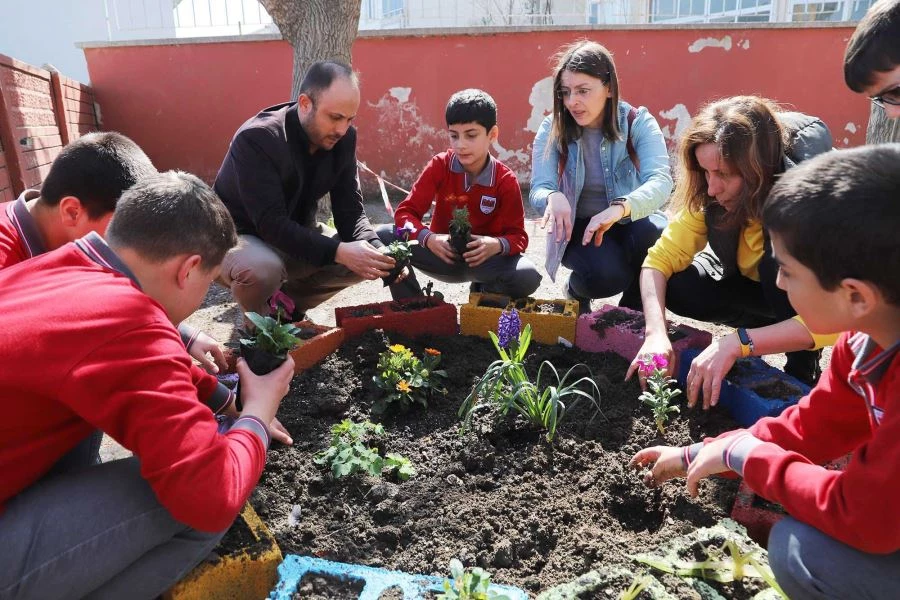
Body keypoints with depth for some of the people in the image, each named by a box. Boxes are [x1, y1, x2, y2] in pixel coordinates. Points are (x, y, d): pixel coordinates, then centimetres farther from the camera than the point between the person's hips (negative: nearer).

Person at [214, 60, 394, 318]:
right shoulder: (256, 139, -28)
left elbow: (350, 209, -10)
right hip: (240, 237, -6)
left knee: (361, 259, -12)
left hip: (296, 235, 6)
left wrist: (376, 249, -31)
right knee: (262, 268, -38)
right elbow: (270, 223, -34)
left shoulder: (343, 137, -10)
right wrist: (339, 251, -44)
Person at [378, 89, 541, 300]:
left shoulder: (506, 180, -11)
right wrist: (428, 238, -32)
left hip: (485, 259, 0)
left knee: (528, 278, -30)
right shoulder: (440, 165, -9)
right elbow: (405, 212, -11)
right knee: (383, 236, -23)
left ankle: (485, 294, 5)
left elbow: (518, 236, -9)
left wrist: (497, 245, -34)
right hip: (442, 253, 1)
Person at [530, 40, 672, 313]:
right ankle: (577, 292, 8)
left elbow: (660, 181, -27)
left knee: (659, 236, -32)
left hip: (630, 224, 1)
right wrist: (553, 197, -43)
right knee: (607, 275, -32)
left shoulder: (639, 123, -12)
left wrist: (620, 208, -49)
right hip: (576, 228, -1)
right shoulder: (552, 129, -9)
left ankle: (633, 311, -1)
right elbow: (538, 190, -16)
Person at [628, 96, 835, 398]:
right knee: (677, 287, -22)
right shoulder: (711, 195, -23)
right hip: (753, 284, 4)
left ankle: (803, 365, -12)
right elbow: (662, 257, -23)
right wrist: (656, 333, -39)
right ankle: (774, 327, 2)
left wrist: (737, 344, -48)